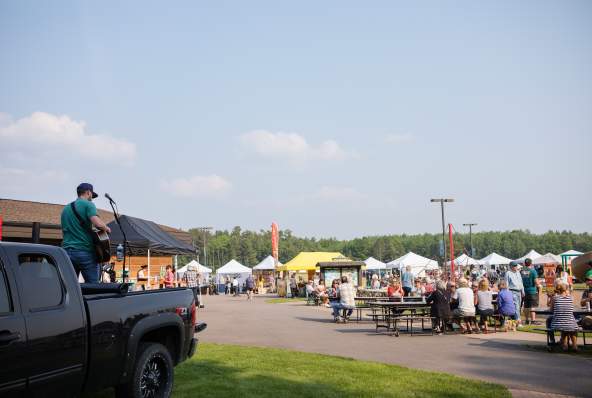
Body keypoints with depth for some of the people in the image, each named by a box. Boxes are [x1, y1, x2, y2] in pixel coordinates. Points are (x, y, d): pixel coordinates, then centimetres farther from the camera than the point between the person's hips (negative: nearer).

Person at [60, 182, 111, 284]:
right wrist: (107, 229, 2)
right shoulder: (87, 204, -1)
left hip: (67, 252, 6)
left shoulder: (65, 209, 20)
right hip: (85, 252, -6)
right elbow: (97, 223, -17)